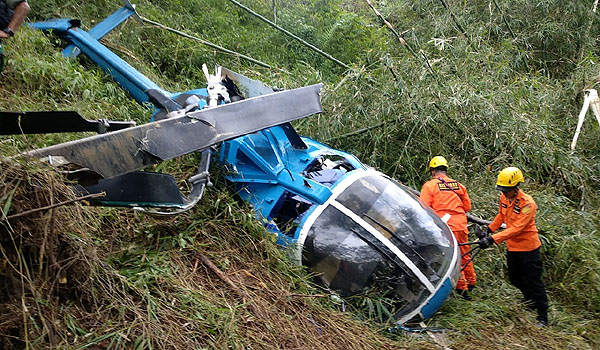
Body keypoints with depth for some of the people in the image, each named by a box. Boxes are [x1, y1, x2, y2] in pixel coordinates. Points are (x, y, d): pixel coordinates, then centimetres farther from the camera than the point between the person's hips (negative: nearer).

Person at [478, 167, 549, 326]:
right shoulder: (504, 197, -4)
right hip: (512, 246, 8)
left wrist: (493, 239, -39)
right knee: (515, 279, 20)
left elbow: (517, 228, -33)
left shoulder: (528, 203, -26)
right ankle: (531, 302, 44)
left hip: (527, 247, -8)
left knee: (533, 282, -1)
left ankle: (542, 317, 12)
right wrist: (489, 229, 7)